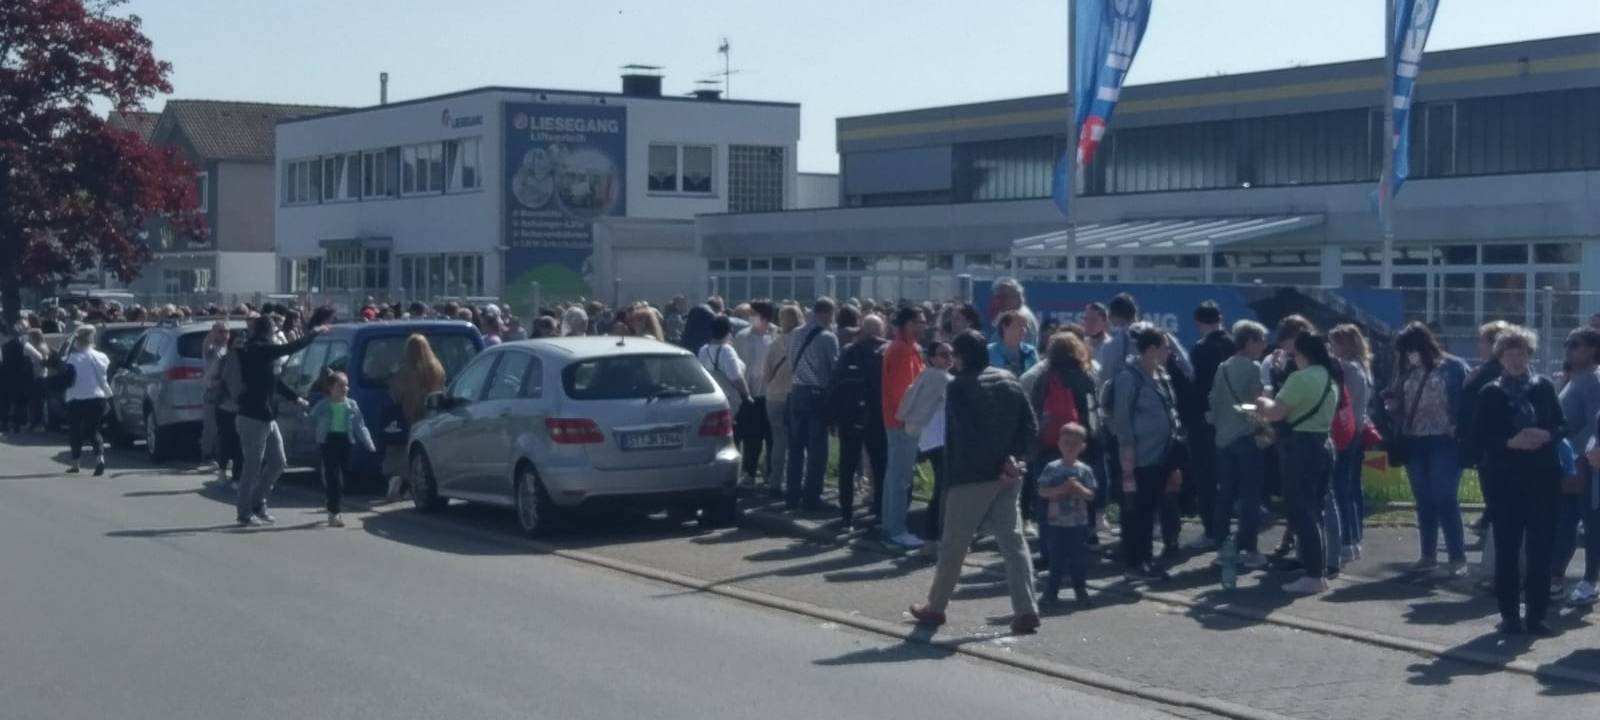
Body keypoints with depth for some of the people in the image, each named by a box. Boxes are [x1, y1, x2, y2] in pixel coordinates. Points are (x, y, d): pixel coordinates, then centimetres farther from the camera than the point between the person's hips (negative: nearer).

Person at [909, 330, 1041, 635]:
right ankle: (1026, 612, -5)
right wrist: (1012, 458, -5)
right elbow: (1031, 429, 3)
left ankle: (935, 607, 18)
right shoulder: (1010, 382, 9)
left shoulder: (959, 387, -8)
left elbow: (967, 436, -15)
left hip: (972, 476, -5)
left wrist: (1001, 464, -10)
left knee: (953, 545, 7)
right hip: (1008, 476, 5)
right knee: (1014, 542, 3)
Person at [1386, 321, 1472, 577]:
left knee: (1445, 500, -7)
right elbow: (1399, 404, 14)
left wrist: (1460, 429, -17)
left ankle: (1458, 558, -2)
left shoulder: (1453, 367, -4)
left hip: (1443, 443, -5)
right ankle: (1428, 555, 18)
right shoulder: (1408, 372, 9)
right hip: (1414, 443, 5)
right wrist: (1390, 405, -7)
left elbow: (1468, 401, -6)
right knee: (1424, 501, 10)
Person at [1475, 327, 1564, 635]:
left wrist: (1546, 436, -14)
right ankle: (1510, 613, 6)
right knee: (1507, 547, 0)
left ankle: (1536, 613, 7)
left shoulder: (1544, 387, 8)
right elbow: (1483, 437, -3)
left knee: (1540, 546, 1)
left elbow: (1561, 425, 7)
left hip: (1543, 476, 1)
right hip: (1505, 479, -1)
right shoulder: (1490, 394, 3)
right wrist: (1511, 442, -20)